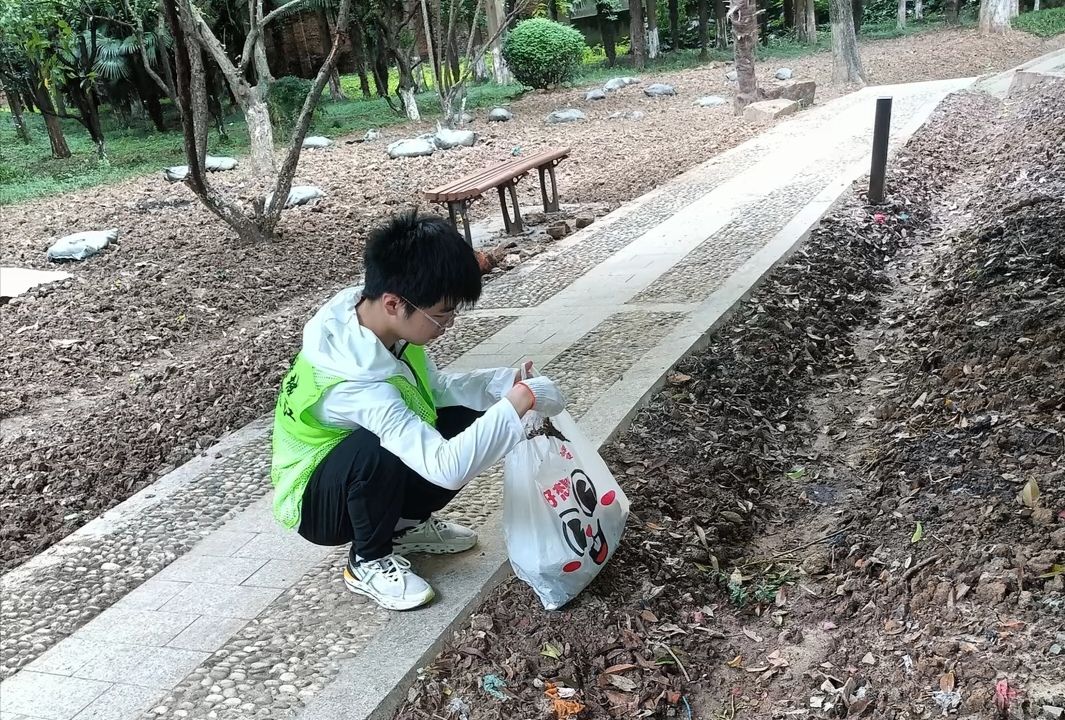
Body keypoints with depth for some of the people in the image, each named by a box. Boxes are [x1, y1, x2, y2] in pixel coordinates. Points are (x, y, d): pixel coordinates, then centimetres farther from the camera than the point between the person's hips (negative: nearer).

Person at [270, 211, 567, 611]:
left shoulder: (365, 311, -15)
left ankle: (405, 524, 13)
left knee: (465, 419, -8)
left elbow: (435, 388, 1)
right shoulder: (358, 384, -39)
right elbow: (447, 467, -44)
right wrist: (518, 402, -39)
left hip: (362, 479, 8)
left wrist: (506, 382, -13)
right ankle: (368, 562, -9)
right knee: (376, 449, -38)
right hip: (315, 501, -8)